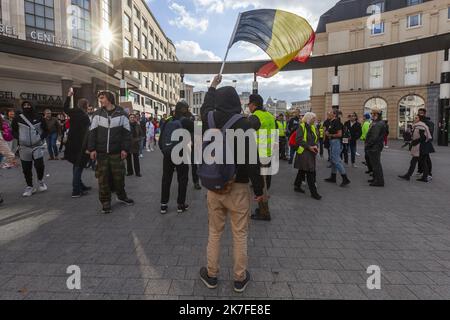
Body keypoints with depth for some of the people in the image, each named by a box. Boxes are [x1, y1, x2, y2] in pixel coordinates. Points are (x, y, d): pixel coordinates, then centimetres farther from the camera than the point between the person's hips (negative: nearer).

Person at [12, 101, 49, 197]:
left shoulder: (38, 118, 2)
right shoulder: (18, 118, 1)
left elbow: (45, 130, 10)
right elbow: (14, 131, 10)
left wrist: (42, 137, -6)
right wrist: (19, 138, -8)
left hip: (37, 146, -1)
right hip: (24, 147, 1)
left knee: (39, 165, -14)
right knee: (26, 169, 7)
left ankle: (40, 181, 14)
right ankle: (29, 187, 21)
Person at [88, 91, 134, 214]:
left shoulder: (121, 114, 1)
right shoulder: (98, 114, 7)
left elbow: (127, 133, -1)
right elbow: (92, 132, 6)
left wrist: (125, 149, -8)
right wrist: (92, 149, -3)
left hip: (116, 152, -1)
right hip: (101, 153, 2)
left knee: (118, 176, 7)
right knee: (103, 177, 4)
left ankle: (121, 196, 31)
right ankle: (105, 202, 16)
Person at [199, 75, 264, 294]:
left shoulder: (209, 120, -2)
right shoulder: (244, 124, -14)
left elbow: (206, 106, 24)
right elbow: (251, 159, -17)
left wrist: (212, 87, 40)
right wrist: (259, 188, -7)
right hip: (238, 187, -3)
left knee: (214, 232, 17)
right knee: (240, 234, 10)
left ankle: (211, 275, 29)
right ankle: (240, 278, 23)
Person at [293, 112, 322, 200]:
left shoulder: (313, 127, 12)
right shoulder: (301, 127, -10)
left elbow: (317, 138, 13)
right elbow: (299, 140, -16)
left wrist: (315, 146, -7)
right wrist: (309, 147, -20)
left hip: (311, 152, 7)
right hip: (303, 152, -7)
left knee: (302, 170, 16)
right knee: (310, 172, -8)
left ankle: (297, 186, 29)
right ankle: (313, 192, -2)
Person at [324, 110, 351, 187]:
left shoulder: (336, 122, -16)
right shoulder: (331, 122, 14)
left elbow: (339, 134, -22)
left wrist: (330, 135, -13)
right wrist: (327, 133, 5)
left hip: (336, 142, -10)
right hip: (332, 143, 10)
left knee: (336, 160, -11)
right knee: (333, 160, 15)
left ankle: (345, 179, -7)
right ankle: (333, 178, 24)